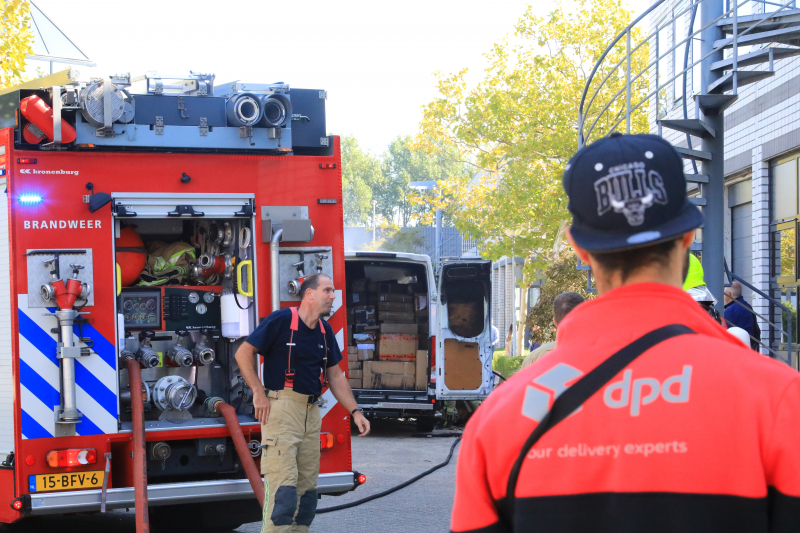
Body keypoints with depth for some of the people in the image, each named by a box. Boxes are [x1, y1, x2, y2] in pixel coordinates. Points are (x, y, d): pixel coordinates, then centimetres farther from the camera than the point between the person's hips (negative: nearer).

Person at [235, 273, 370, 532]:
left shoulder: (325, 330, 13)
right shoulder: (280, 320, -9)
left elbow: (335, 376, 19)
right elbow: (243, 353, -8)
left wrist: (355, 411, 12)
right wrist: (259, 392, -12)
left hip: (311, 412, 8)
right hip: (281, 407, -8)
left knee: (307, 487, 10)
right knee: (283, 484, -14)